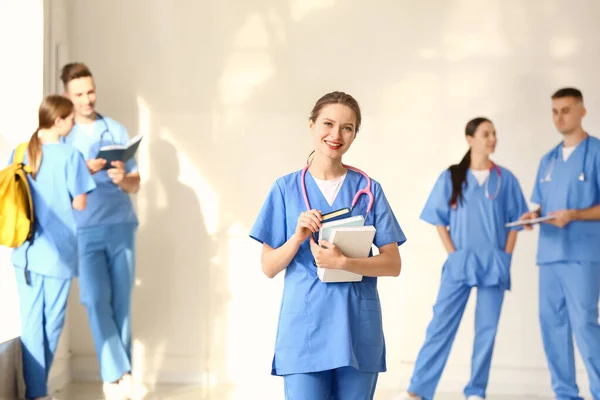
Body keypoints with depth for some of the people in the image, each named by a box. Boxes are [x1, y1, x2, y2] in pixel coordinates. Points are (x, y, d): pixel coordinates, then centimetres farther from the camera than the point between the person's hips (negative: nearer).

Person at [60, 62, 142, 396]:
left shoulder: (117, 130, 10)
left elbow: (136, 184, 10)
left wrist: (122, 178, -13)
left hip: (121, 225, 2)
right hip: (85, 230, -1)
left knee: (121, 300, 2)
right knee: (96, 300, -9)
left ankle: (117, 372, 12)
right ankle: (118, 371, -3)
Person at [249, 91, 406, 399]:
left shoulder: (369, 190, 4)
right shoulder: (286, 188, 4)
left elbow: (393, 264, 0)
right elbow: (269, 267, 3)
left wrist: (342, 262, -15)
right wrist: (297, 238, -15)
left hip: (358, 329, 1)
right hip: (304, 326, -1)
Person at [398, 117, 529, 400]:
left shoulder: (505, 180, 5)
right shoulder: (451, 177, 2)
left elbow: (514, 222, 7)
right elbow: (439, 221, 4)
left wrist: (506, 259, -1)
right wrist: (453, 255, -4)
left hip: (494, 264, 1)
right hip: (460, 263, -1)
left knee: (486, 330, 3)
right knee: (441, 325, -4)